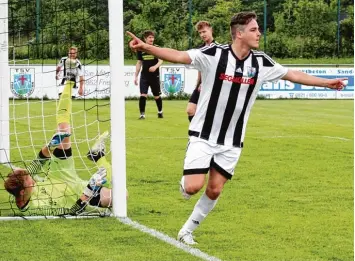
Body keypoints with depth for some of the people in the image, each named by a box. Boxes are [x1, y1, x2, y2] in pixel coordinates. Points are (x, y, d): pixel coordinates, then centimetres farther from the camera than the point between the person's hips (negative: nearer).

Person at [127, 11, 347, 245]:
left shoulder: (261, 62, -3)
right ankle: (185, 184, 25)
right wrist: (146, 47, -38)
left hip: (232, 141, 4)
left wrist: (327, 82, 13)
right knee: (194, 186, -13)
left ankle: (188, 230, 25)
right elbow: (178, 56, -23)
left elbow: (292, 74, 10)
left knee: (215, 190, 5)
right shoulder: (214, 54, -16)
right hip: (203, 136, -4)